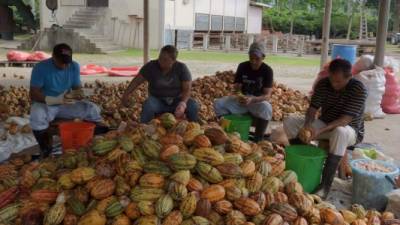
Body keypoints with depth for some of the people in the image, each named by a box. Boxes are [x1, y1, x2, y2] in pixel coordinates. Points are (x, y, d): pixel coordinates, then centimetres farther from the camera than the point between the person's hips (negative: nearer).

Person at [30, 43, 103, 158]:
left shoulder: (74, 66, -4)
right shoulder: (41, 67, -17)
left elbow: (77, 88, 0)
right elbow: (33, 94, -19)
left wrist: (78, 94, -27)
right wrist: (56, 100, -35)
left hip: (67, 104, 4)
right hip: (45, 104, -3)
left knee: (93, 109, -17)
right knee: (37, 116, -38)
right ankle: (45, 149, -14)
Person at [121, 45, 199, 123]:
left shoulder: (182, 68, -9)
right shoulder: (151, 66, -7)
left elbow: (187, 89, -12)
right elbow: (137, 81, 1)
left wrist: (182, 104, -29)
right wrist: (126, 94, -8)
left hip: (176, 100, 0)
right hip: (157, 100, 0)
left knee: (193, 106, -29)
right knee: (147, 106, -35)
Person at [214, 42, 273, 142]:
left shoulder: (267, 71, -12)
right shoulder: (242, 67, -3)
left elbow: (267, 95, -20)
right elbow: (236, 87, -3)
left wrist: (252, 99, -39)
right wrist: (238, 95, -28)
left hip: (258, 101, -3)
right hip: (242, 100, 3)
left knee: (266, 108, -39)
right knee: (218, 104, -19)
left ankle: (258, 139, -23)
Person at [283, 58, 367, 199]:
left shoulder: (359, 90, -21)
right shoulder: (323, 84, -6)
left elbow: (345, 119, -28)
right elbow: (313, 108, -8)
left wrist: (320, 131, -40)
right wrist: (308, 125, -30)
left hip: (350, 131, -5)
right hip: (324, 125, 5)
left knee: (340, 132, -43)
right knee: (289, 121, -10)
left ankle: (325, 185, -39)